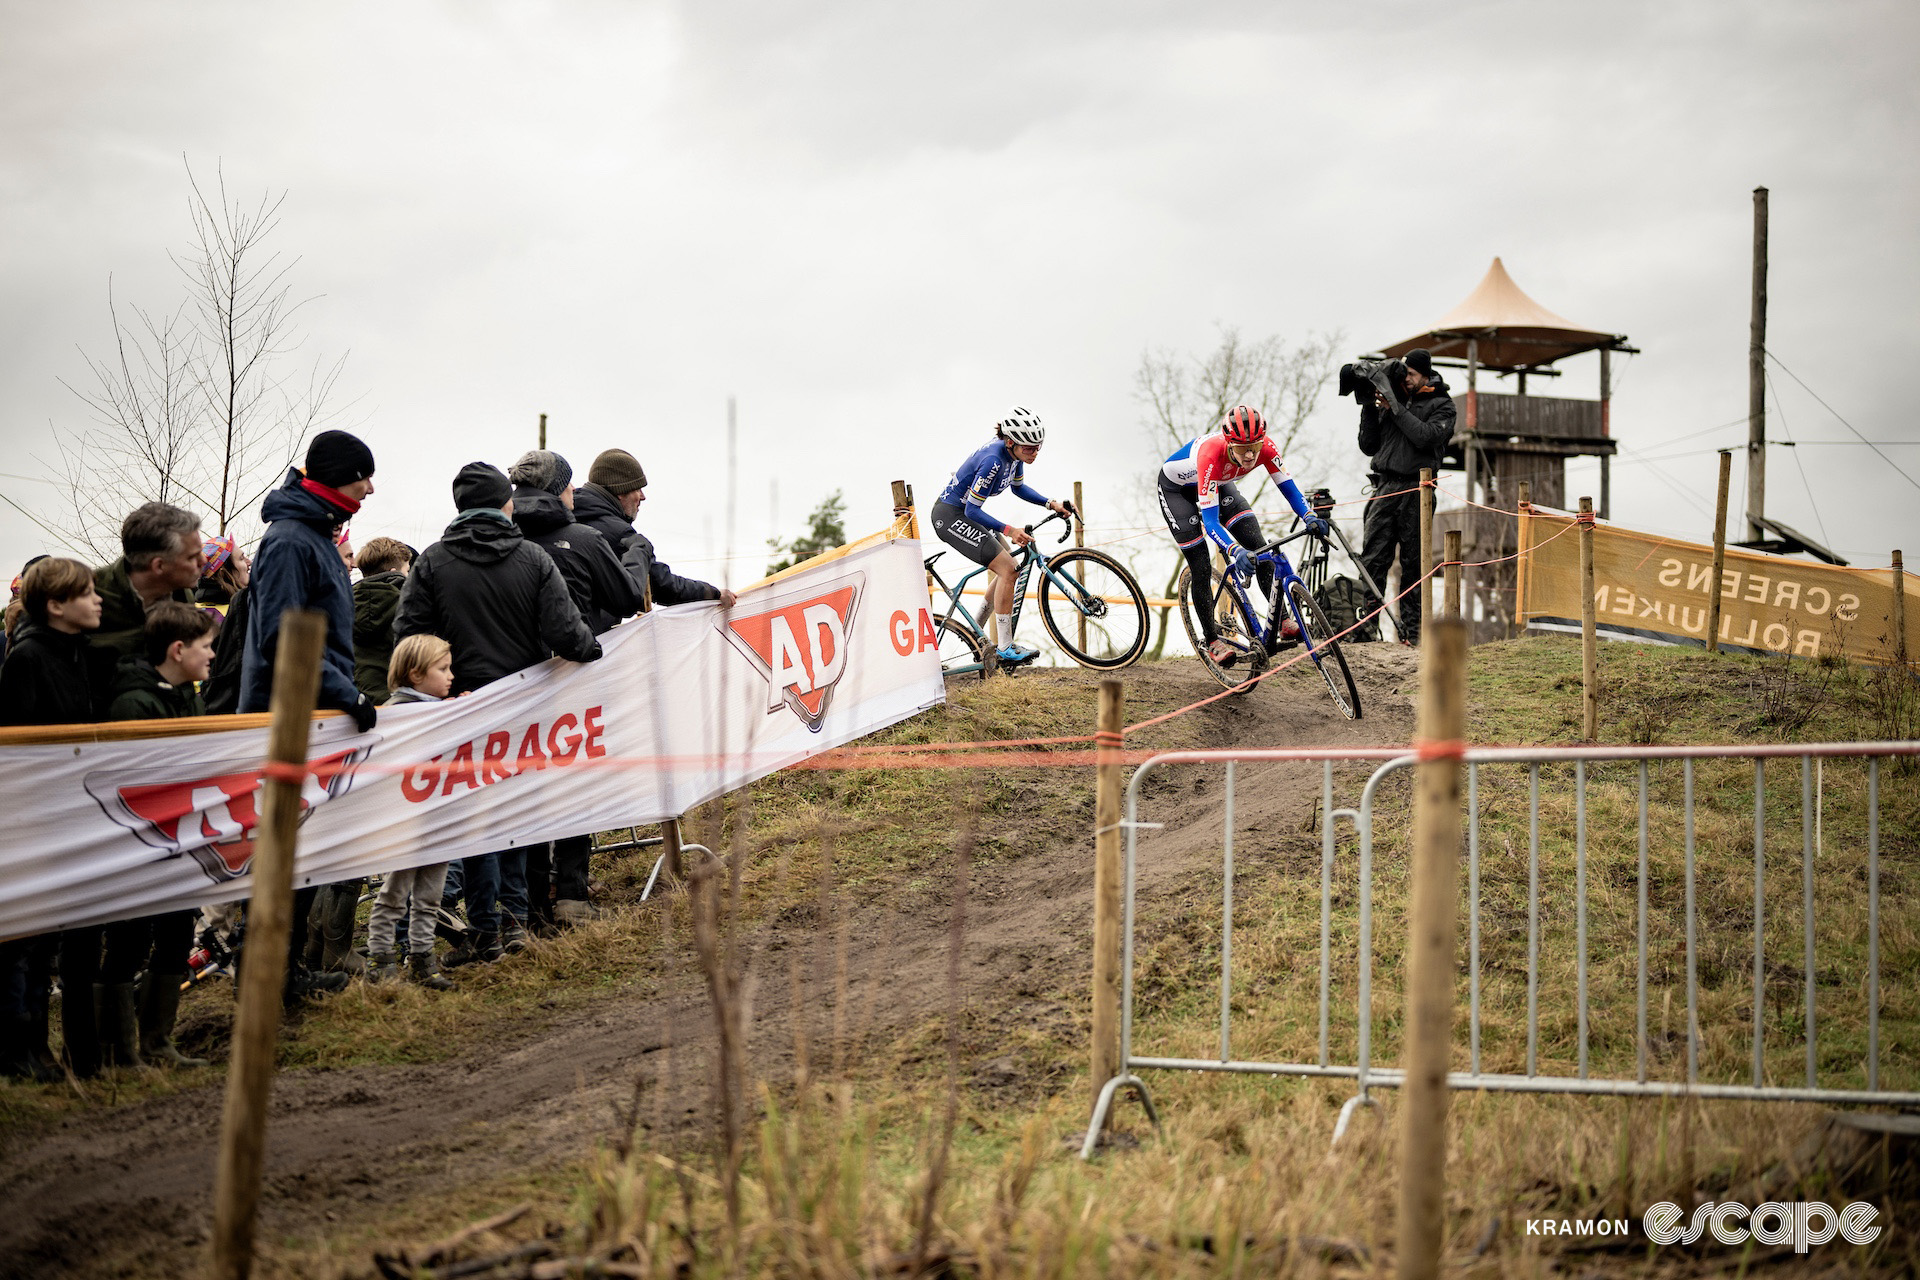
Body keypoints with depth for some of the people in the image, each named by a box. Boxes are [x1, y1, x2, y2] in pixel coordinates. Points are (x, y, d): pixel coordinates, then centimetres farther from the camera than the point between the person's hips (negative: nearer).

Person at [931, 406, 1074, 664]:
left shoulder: (1014, 453, -4)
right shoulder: (993, 461, -31)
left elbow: (1018, 487, 16)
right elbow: (972, 510, -28)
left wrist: (1051, 504, 4)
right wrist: (1008, 531, -36)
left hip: (965, 513, 10)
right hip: (950, 517, -10)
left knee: (1010, 568, 14)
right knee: (1007, 568, -16)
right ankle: (1006, 649, -13)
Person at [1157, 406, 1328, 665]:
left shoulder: (1264, 446, -31)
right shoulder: (1212, 454, -44)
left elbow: (1288, 486, -24)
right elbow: (1210, 520, -46)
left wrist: (1310, 517, -43)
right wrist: (1236, 552, -61)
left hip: (1219, 483, 5)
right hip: (1176, 486, -5)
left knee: (1258, 546, -11)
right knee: (1201, 568, -9)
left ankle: (1282, 621, -5)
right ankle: (1212, 640, 7)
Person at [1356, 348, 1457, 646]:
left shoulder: (1441, 405, 5)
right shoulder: (1391, 400, 16)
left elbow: (1425, 436, -14)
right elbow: (1369, 447, 14)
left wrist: (1395, 407, -12)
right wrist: (1369, 410, 2)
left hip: (1416, 491, -3)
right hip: (1385, 487, 3)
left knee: (1413, 563, 0)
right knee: (1372, 559, -7)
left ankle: (1411, 630, 4)